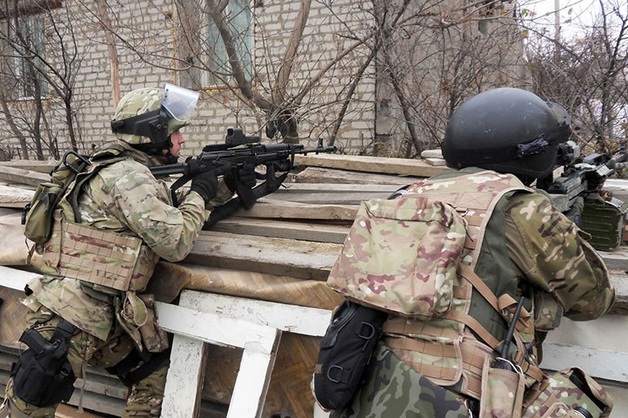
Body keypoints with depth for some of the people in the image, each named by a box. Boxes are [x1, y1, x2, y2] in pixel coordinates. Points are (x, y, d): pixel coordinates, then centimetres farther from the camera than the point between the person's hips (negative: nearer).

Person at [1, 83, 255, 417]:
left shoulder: (138, 171, 11)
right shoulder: (127, 174, -18)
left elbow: (175, 205, 25)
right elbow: (176, 242, -21)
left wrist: (226, 184, 12)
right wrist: (200, 193, -6)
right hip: (67, 319, -9)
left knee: (156, 374, 14)